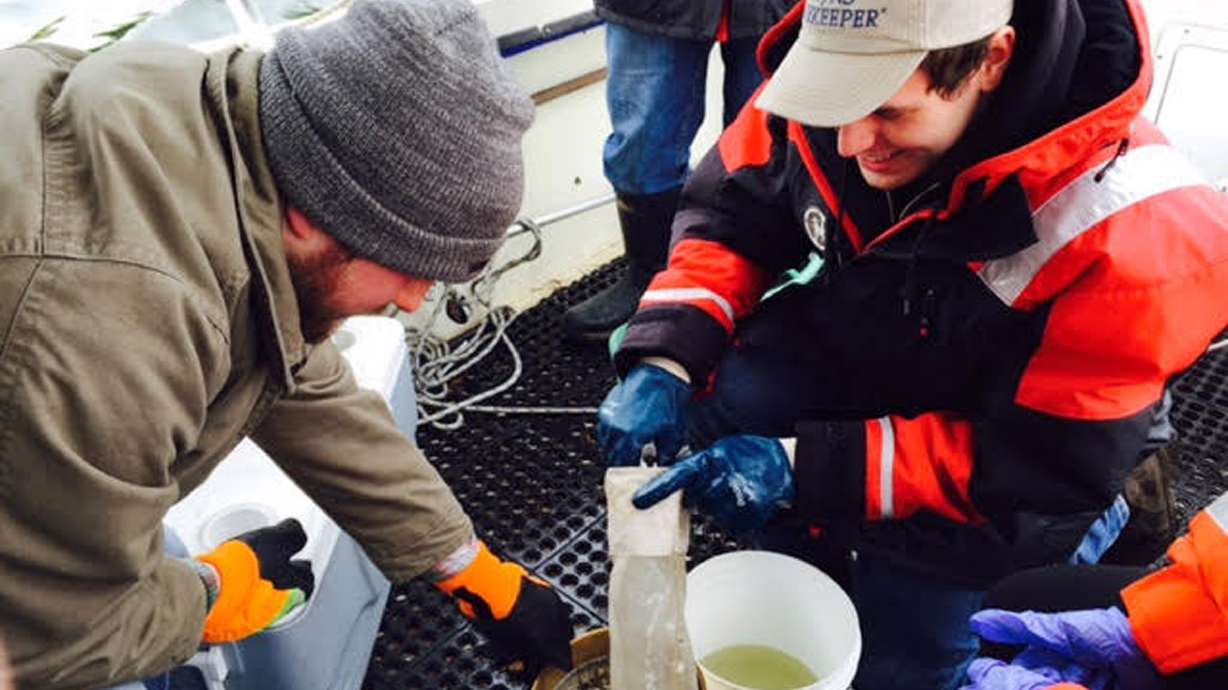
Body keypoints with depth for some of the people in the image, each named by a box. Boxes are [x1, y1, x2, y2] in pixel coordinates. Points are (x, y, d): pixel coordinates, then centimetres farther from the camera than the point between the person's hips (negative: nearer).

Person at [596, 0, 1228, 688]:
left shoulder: (1128, 230, -34)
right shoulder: (828, 84, -22)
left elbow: (1048, 464, -28)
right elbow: (729, 217, -9)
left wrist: (808, 467, -36)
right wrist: (665, 359, -27)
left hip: (1012, 443, -4)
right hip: (851, 345, 5)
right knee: (692, 398, -18)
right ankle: (859, 551, 7)